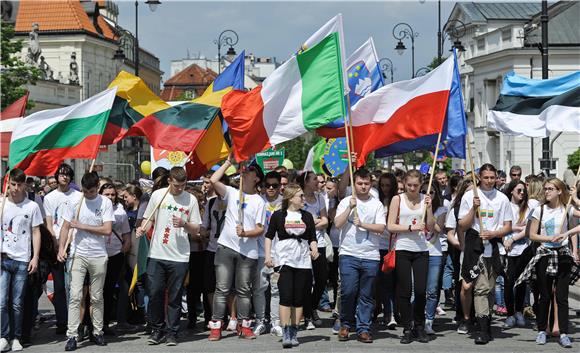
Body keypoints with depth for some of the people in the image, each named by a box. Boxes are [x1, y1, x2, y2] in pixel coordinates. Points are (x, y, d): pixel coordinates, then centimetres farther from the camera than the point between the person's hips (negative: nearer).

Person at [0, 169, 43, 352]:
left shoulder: (32, 206, 3)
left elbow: (36, 233, 6)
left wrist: (35, 257, -2)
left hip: (22, 260, 0)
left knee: (17, 303, 3)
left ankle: (16, 338, 11)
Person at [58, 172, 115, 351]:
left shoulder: (106, 203, -3)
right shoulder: (74, 201, 0)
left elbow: (107, 230, -11)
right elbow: (66, 227, 4)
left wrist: (82, 226, -10)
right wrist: (61, 248, -9)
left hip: (99, 256, 0)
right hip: (78, 255, 0)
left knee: (97, 297, 9)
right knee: (75, 296, -6)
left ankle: (97, 332, 20)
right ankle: (72, 336, -6)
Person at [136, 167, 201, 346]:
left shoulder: (191, 200, 1)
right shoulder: (157, 195, 3)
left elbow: (196, 230, 4)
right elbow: (149, 219, 12)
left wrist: (184, 224, -16)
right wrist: (143, 229, -9)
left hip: (179, 257, -1)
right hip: (157, 255, 1)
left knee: (175, 297, 4)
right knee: (155, 293, 2)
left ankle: (171, 333, 13)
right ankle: (157, 330, 16)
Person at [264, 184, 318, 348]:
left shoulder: (307, 216, 12)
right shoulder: (278, 215, 3)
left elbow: (312, 238, 12)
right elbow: (269, 236, 8)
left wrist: (314, 250, -7)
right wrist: (268, 255, -2)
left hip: (303, 262, 3)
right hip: (284, 260, -3)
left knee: (299, 299, 4)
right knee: (286, 297, -12)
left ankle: (294, 333, 11)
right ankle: (285, 334, -11)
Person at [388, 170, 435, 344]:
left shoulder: (425, 199, 7)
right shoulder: (398, 199, 2)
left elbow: (431, 228, 6)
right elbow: (390, 226, -4)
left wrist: (429, 208, -6)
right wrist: (411, 227, -14)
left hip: (421, 250, 1)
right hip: (403, 249, -1)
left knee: (421, 290, -1)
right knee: (405, 291, 1)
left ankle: (419, 326, 16)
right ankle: (407, 328, 10)